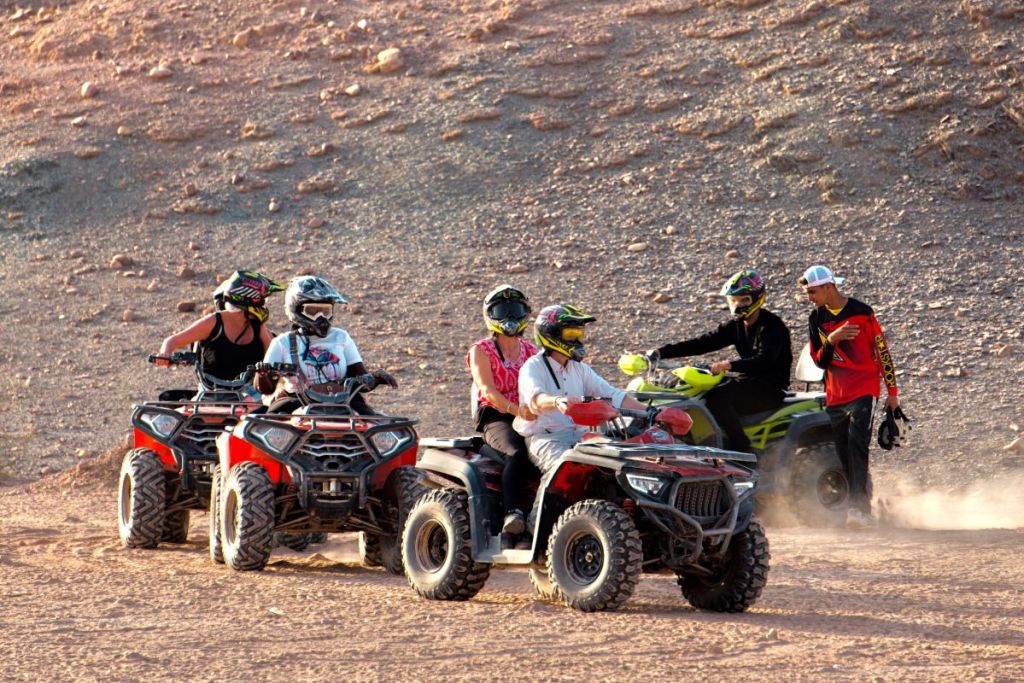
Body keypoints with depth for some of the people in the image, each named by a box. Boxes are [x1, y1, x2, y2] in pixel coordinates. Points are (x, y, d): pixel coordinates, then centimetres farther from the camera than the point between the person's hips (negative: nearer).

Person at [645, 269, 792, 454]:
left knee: (717, 398, -30)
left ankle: (743, 451, -27)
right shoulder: (736, 326, 11)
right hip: (747, 381, 9)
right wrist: (662, 352, -6)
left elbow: (764, 360, -28)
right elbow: (704, 343, 4)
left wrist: (730, 365, -45)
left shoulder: (772, 326, -13)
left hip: (771, 389, -9)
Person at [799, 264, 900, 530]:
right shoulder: (816, 319, 8)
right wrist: (831, 340, -14)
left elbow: (882, 350, -1)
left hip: (864, 391, -5)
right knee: (844, 457, 4)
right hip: (835, 396, 5)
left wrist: (892, 391, 0)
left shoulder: (861, 312, -5)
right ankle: (862, 511, 13)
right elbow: (819, 361, 6)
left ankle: (859, 508, -27)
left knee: (857, 445, -20)